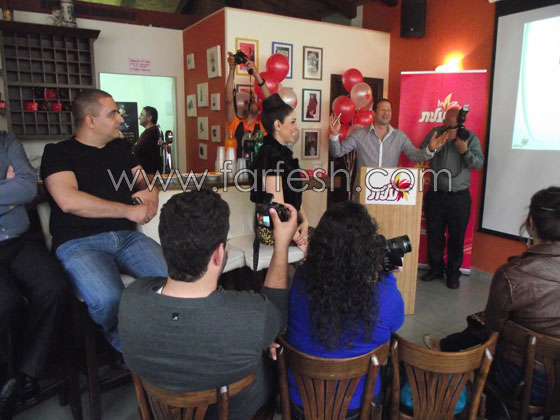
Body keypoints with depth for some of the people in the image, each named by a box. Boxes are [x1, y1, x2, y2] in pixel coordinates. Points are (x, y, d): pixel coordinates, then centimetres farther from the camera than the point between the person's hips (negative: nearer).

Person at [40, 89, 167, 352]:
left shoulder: (120, 148, 22)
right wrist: (128, 210, -11)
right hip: (79, 242, -4)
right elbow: (68, 200, -11)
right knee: (108, 299, -34)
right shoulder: (57, 153, 5)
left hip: (127, 236, 4)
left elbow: (144, 182, 30)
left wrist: (151, 193, 3)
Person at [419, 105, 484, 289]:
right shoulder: (436, 133, 3)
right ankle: (435, 268, 29)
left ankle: (453, 272, 22)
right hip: (436, 194, 1)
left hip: (459, 197, -1)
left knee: (457, 237, 6)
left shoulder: (471, 137, 1)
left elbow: (479, 164, -4)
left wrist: (465, 151, -21)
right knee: (434, 234, 11)